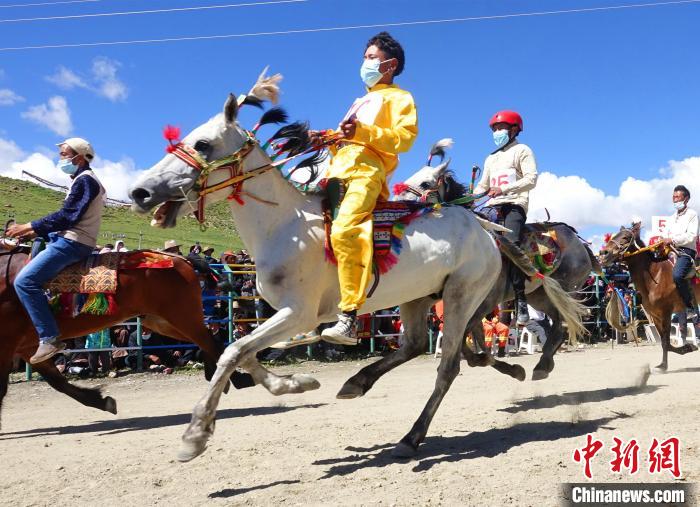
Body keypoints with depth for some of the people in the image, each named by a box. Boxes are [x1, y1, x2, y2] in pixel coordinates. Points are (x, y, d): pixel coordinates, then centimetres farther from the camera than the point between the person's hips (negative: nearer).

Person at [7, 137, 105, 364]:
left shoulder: (84, 180, -9)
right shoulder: (82, 180, 23)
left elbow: (67, 216, -19)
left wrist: (29, 226, -14)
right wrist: (36, 232, 14)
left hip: (73, 243, -11)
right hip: (67, 238, 11)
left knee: (24, 281, -21)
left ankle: (50, 338, -24)